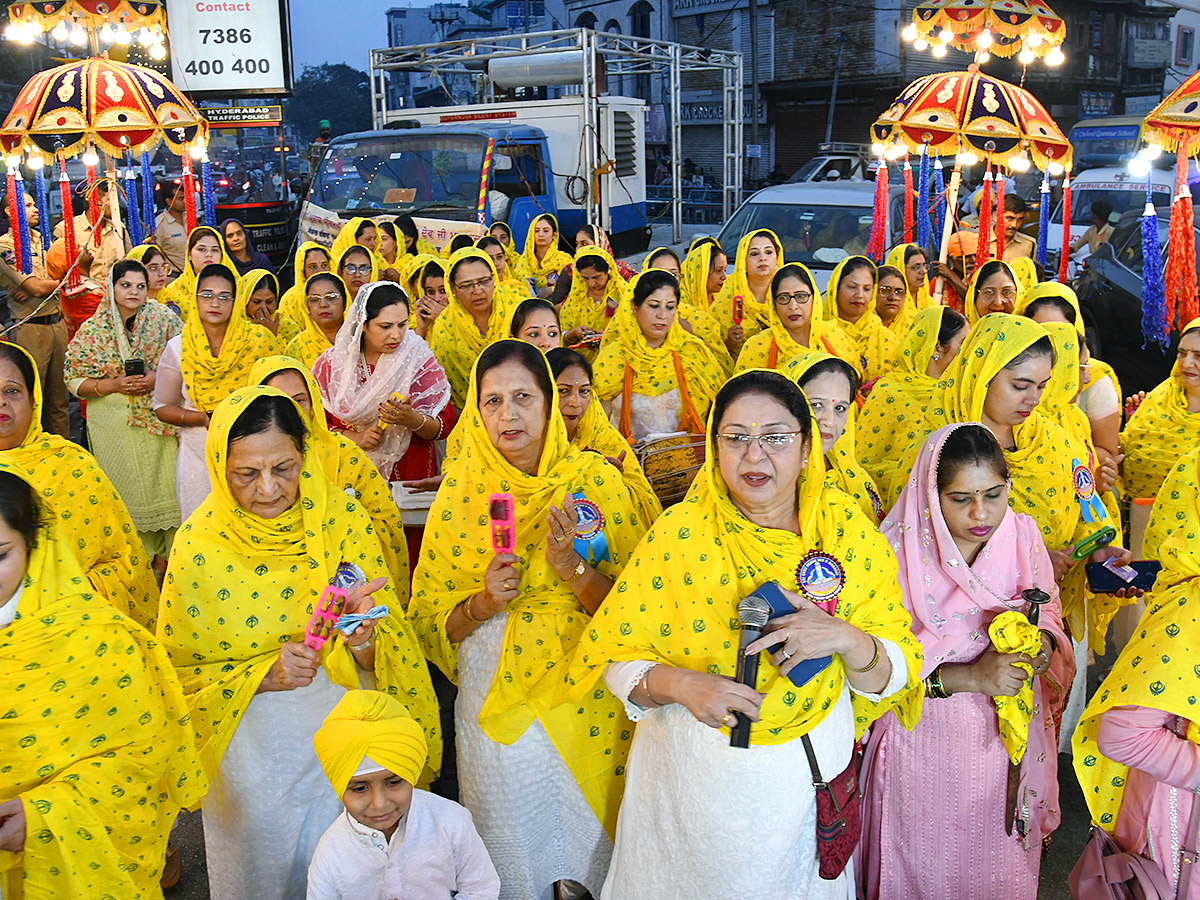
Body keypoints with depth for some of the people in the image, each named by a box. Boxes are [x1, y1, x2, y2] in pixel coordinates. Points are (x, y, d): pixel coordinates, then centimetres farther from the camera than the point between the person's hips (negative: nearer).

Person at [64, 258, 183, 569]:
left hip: (159, 415, 0)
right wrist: (114, 385, -14)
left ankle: (166, 554, 15)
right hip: (114, 423, 0)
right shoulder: (92, 330, 0)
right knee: (127, 486, 5)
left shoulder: (162, 317, 0)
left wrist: (157, 377, -15)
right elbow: (75, 380, 1)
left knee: (165, 481, 0)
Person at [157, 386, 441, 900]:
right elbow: (180, 670, -3)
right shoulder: (198, 545, -13)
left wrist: (363, 640, -28)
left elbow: (387, 649, -6)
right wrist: (262, 675, -19)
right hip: (250, 734, 0)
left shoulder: (341, 518, -11)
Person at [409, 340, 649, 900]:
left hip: (586, 694, 0)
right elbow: (430, 620, 0)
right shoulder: (461, 491, -5)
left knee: (591, 844, 16)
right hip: (495, 701, 1)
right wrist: (480, 605, -19)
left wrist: (573, 570, -23)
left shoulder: (595, 479, -7)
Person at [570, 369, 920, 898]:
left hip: (808, 775, 2)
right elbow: (616, 657, -10)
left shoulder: (850, 532, -8)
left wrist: (848, 639, -25)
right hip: (691, 771, -1)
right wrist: (676, 684, -29)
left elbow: (893, 673, -5)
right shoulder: (680, 533, -14)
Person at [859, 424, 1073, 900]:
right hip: (926, 734, -3)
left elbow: (1049, 612, 8)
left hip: (1009, 733, 4)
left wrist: (1042, 642, -15)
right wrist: (969, 676, -27)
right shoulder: (897, 552, -20)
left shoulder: (1022, 534, -7)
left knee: (1000, 859, 21)